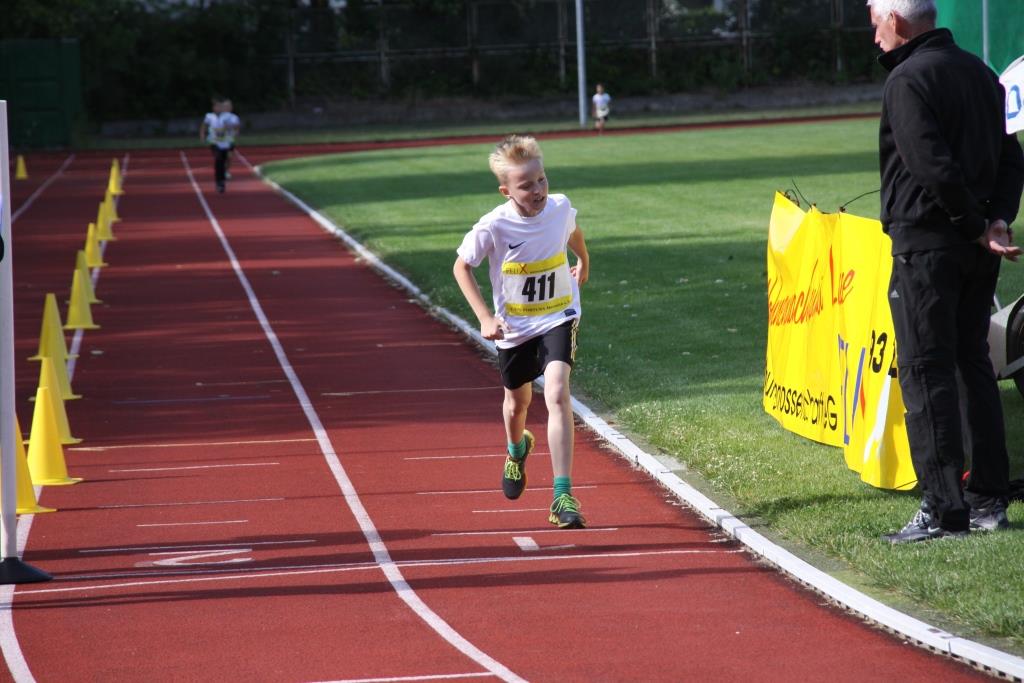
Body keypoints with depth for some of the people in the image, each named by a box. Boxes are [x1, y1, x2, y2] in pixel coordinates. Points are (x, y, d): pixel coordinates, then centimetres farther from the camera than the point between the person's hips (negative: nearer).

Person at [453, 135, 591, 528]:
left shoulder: (560, 208, -15)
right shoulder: (493, 227, -23)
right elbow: (462, 267, -7)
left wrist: (584, 262, 31)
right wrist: (485, 318, -15)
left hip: (558, 319, 0)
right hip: (514, 327, 0)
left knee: (557, 395, -21)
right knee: (518, 402, 21)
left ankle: (563, 495, -23)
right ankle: (517, 450, 58)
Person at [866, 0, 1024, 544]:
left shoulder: (907, 79, -12)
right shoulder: (978, 72, 15)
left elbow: (934, 167, -21)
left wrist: (977, 227, -12)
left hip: (925, 242, -8)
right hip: (977, 251, 8)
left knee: (925, 370, -6)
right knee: (972, 362, 15)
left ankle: (944, 508, -9)